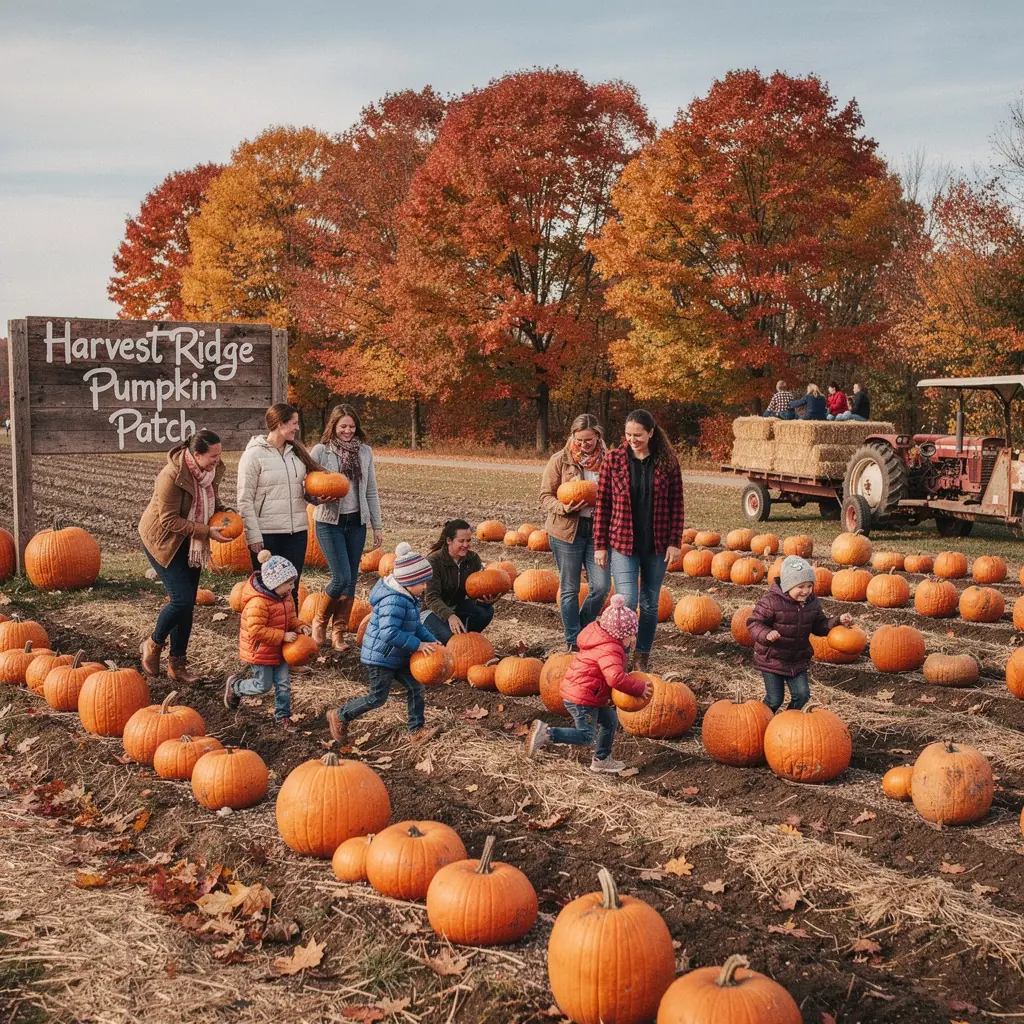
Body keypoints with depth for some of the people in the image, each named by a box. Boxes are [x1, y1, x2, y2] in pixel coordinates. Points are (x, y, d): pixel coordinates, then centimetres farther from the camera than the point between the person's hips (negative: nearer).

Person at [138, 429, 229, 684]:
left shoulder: (212, 470, -8)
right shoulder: (172, 476, -29)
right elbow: (169, 520, -26)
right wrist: (207, 531, -28)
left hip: (191, 544, 7)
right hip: (164, 541, -7)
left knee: (187, 604, 6)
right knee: (182, 599, -15)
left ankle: (177, 664, 17)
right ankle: (153, 645, 12)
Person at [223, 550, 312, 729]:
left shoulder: (286, 597, 0)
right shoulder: (258, 602, -29)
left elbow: (290, 618, 15)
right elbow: (256, 631, -31)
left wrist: (300, 626, -7)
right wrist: (283, 636, -30)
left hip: (279, 650, 8)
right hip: (260, 651, -7)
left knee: (284, 684, 7)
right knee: (263, 686, 4)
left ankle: (282, 715, 22)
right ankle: (234, 686, 30)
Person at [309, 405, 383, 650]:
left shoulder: (365, 451, 5)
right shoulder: (320, 451, -5)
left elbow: (371, 491, 10)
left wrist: (376, 525, 9)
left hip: (356, 522, 4)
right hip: (329, 523, -4)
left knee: (351, 579, 5)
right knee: (341, 577, -12)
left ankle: (339, 632, 16)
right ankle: (320, 621, 13)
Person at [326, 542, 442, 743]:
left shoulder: (408, 597, 5)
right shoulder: (394, 601, -29)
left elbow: (415, 625, 16)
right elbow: (390, 633, -36)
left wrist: (430, 641, 2)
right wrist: (418, 645, -30)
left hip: (398, 657, 10)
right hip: (381, 657, -10)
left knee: (415, 687, 9)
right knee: (377, 698, 2)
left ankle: (416, 730, 18)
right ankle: (339, 717, 19)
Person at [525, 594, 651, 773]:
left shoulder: (602, 641, 10)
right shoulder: (610, 650, -23)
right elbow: (616, 678, -36)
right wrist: (640, 687, -24)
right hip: (581, 697, -11)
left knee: (610, 721, 20)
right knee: (585, 737, -5)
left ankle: (602, 760, 29)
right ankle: (547, 733, -11)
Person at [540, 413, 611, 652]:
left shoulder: (607, 460, 1)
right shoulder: (560, 460, -4)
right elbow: (545, 496, -2)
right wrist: (564, 507, -21)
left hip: (598, 530, 2)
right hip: (567, 531, -2)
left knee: (601, 586, -1)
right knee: (569, 589, 6)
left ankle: (583, 630, 25)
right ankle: (573, 642, 19)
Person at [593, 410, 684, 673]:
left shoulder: (667, 462, -2)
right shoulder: (613, 460, -4)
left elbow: (676, 505, 1)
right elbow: (602, 504, -2)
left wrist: (674, 542, -4)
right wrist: (600, 545, -3)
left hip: (657, 545, 2)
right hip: (623, 543, -1)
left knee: (650, 604, 11)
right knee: (626, 601, -12)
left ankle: (643, 656, 26)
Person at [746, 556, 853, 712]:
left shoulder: (812, 602, -1)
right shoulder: (770, 601, -21)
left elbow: (819, 626, 10)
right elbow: (754, 624, -20)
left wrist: (838, 621, -7)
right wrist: (767, 634, -41)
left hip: (798, 661, 5)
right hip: (771, 660, -5)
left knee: (802, 695, 1)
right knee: (775, 700, 0)